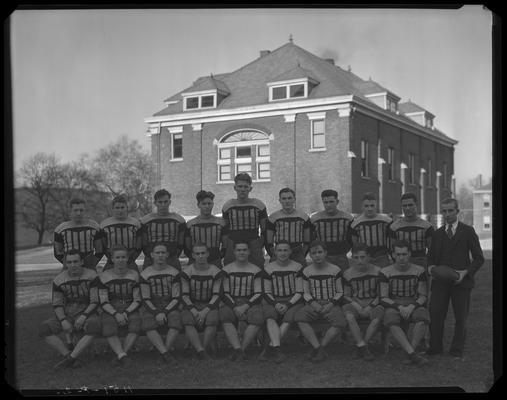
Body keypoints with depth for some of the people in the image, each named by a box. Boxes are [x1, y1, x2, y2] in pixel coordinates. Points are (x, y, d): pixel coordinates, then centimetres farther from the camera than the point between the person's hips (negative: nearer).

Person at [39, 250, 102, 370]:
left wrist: (84, 316, -23)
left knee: (94, 326, -38)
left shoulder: (91, 276, -7)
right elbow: (57, 305, 1)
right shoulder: (59, 280, 0)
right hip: (66, 315, 3)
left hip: (87, 314, -3)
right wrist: (63, 321, -17)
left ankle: (69, 358, -28)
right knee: (44, 329, -23)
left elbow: (95, 301, -7)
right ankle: (71, 357, -24)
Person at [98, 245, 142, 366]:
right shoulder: (105, 276, 3)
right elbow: (103, 302, -1)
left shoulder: (134, 275, 6)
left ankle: (119, 355, -29)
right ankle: (123, 356, -40)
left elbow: (137, 300, 2)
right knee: (108, 328, -33)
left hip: (130, 310, 0)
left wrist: (126, 313, -15)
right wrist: (116, 314, -18)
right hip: (111, 311, 0)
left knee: (136, 324, -32)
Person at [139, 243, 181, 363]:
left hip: (170, 307, 0)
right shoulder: (145, 274, 6)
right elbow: (145, 299, 1)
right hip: (151, 308, 0)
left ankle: (163, 351, -27)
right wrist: (156, 313, -15)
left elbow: (176, 298, 2)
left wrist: (164, 312, -14)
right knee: (148, 324, -32)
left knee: (176, 320, -33)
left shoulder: (174, 273, 7)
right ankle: (166, 353, -38)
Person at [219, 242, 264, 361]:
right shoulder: (227, 269, 11)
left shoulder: (255, 270, 11)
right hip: (230, 303, 0)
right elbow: (224, 293, 5)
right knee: (225, 316, -34)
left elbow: (258, 294, 5)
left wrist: (245, 306, -12)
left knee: (257, 318, -32)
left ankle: (240, 349, -30)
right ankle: (239, 350, -41)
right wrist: (234, 307, -12)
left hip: (249, 303, 0)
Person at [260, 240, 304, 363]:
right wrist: (275, 304, -12)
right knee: (270, 318, -32)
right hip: (273, 301, 1)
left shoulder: (297, 267, 7)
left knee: (288, 319, -33)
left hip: (293, 301, -1)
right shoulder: (269, 268, 10)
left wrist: (288, 305, -12)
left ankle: (269, 347, -35)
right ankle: (276, 349, -44)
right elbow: (267, 293, 8)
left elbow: (299, 292, 3)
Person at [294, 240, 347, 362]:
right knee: (299, 317, -30)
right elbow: (306, 293, 12)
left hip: (331, 304, -1)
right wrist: (313, 303, -8)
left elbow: (340, 292, 7)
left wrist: (331, 304, -10)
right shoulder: (307, 271, 9)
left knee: (340, 322, -33)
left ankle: (320, 347, -22)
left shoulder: (335, 270, 4)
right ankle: (318, 348, -30)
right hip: (313, 304, 1)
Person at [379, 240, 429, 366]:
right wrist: (399, 307, -17)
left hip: (414, 305, 1)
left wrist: (411, 307, -15)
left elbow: (423, 296, 5)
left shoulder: (419, 271, 3)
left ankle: (409, 354, -32)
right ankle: (414, 355, -41)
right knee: (392, 323, -37)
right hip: (394, 307, -1)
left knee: (422, 318, -36)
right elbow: (383, 299, 0)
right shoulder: (386, 272, 0)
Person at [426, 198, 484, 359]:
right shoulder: (438, 233, 13)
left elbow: (478, 258, 1)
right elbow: (431, 255, 18)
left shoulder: (468, 231, 2)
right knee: (435, 314, -2)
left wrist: (466, 272, -14)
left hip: (461, 281, -2)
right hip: (440, 280, 2)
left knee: (461, 317, 6)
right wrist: (430, 266, -4)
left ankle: (457, 349, 20)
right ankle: (435, 346, 13)